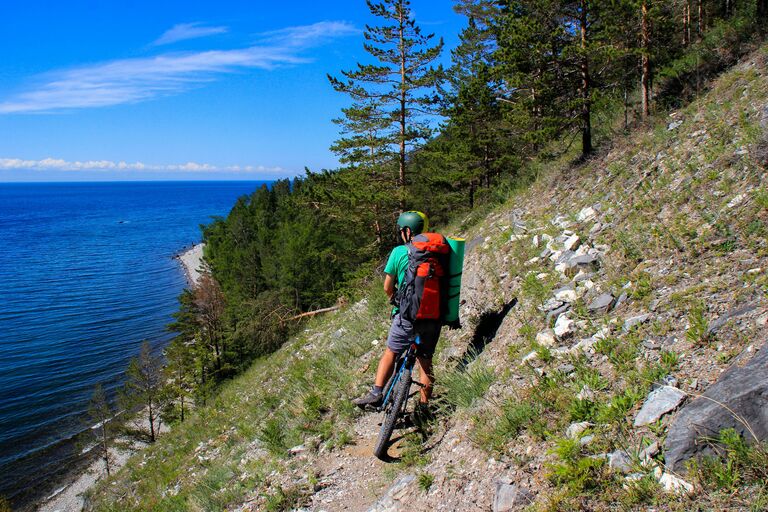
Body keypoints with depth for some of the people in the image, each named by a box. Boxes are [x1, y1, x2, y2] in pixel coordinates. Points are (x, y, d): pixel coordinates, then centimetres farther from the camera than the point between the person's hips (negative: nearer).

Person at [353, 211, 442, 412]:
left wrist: (396, 299, 19)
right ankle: (424, 406, 19)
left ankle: (376, 393, 5)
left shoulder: (399, 252, -4)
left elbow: (388, 287, -1)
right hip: (434, 316, 3)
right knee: (425, 360, 13)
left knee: (391, 353, 14)